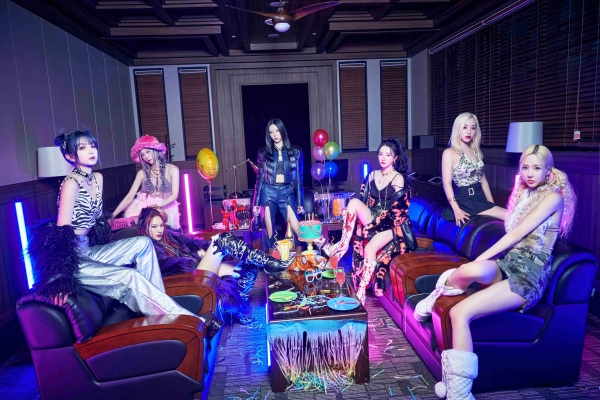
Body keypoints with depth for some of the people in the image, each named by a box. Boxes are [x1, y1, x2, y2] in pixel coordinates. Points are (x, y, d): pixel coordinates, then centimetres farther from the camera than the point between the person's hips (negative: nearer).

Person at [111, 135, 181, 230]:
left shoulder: (172, 169, -3)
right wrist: (113, 216, -11)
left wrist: (161, 204, -29)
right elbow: (130, 196, -2)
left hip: (166, 208, -1)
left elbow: (174, 194, -10)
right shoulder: (142, 173, 2)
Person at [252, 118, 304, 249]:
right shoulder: (263, 153, 3)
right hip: (269, 193, 0)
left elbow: (298, 177, 6)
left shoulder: (295, 151, 4)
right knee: (269, 232, 5)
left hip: (287, 193, 0)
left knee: (298, 231, -4)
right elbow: (259, 177, 6)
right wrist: (255, 202, 4)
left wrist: (300, 202, 5)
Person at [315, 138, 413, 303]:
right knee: (354, 202, -26)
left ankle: (361, 293, -26)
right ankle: (342, 244, -27)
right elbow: (365, 200, 14)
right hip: (372, 219, 5)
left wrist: (374, 223, -14)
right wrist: (360, 214, -4)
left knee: (370, 248, -31)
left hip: (389, 224, -5)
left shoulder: (399, 179, -4)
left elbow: (395, 209, -9)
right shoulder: (372, 175, 13)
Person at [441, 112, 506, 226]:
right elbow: (447, 183, -11)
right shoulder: (449, 153, -5)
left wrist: (492, 204, 13)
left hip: (480, 198, 7)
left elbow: (483, 180, 18)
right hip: (464, 201, -7)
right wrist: (456, 209, -20)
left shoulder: (476, 151, 16)